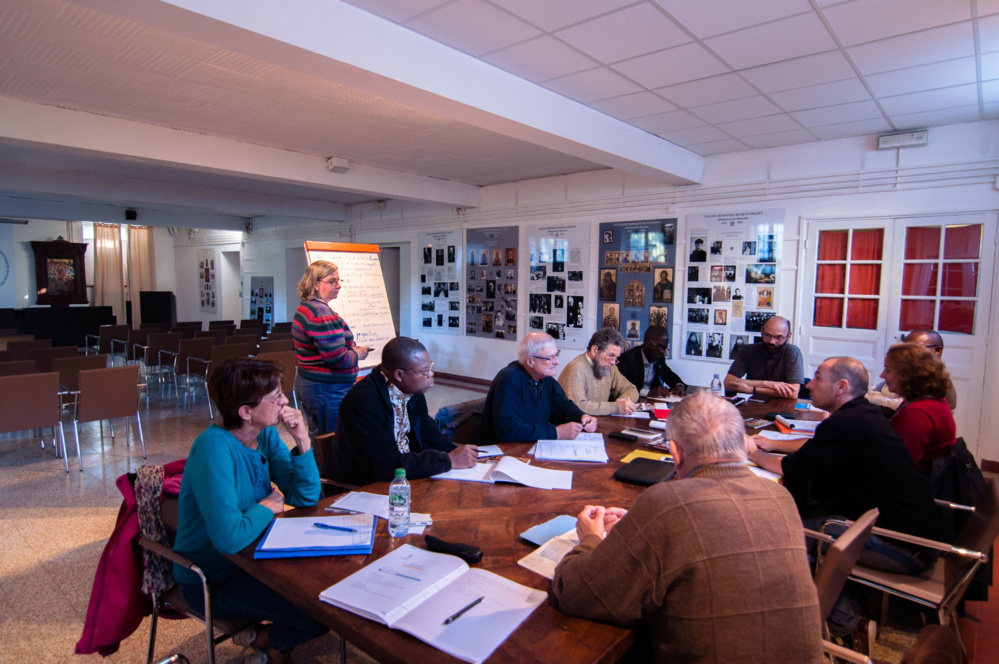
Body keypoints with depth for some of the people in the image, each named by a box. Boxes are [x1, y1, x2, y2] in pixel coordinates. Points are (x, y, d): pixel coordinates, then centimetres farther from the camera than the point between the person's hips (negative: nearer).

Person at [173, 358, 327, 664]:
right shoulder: (214, 446, -29)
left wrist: (303, 441, -19)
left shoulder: (265, 433, -6)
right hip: (211, 580, -7)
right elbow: (229, 538, -37)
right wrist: (267, 507, -18)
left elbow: (306, 496, -5)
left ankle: (268, 638, 22)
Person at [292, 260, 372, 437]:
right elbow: (336, 358, -26)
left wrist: (351, 348, 10)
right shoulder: (322, 314, -22)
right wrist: (356, 354, -7)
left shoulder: (304, 308, 12)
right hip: (328, 390, -11)